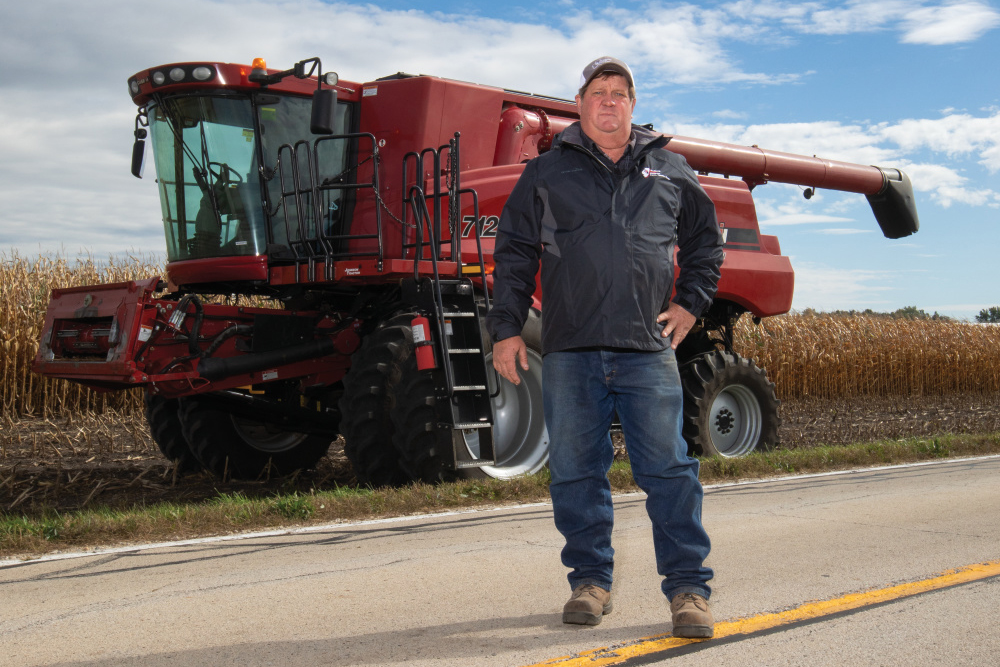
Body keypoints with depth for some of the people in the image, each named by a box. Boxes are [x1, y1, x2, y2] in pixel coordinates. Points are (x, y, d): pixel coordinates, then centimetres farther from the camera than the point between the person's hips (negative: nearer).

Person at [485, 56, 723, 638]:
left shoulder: (670, 172, 15)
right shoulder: (547, 174, 11)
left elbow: (706, 240, 27)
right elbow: (514, 255, 11)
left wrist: (691, 303, 15)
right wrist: (506, 329, 4)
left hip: (648, 350, 0)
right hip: (569, 351, 0)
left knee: (668, 469, -3)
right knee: (576, 471, 5)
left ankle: (689, 588, 5)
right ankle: (591, 581, 19)